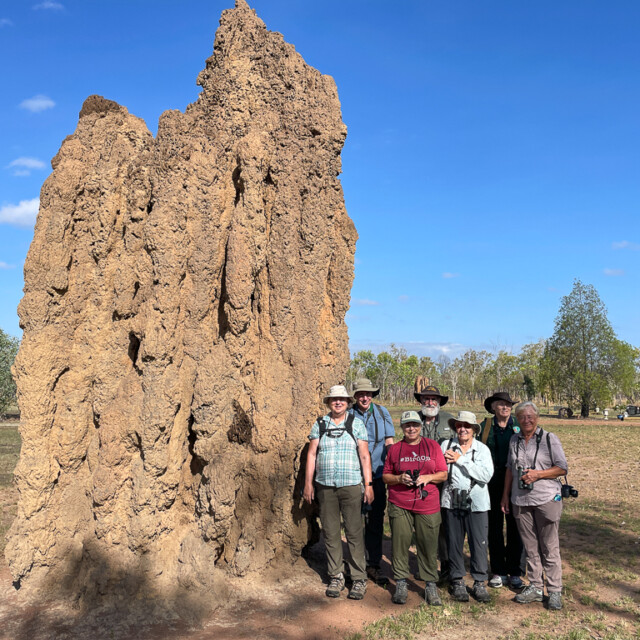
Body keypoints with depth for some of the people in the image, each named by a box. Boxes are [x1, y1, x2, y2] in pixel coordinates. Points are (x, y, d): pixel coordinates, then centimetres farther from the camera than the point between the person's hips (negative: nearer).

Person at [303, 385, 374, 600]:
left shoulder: (356, 423, 4)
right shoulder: (319, 424, 8)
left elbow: (364, 456, 2)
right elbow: (312, 454, 8)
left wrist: (368, 484, -3)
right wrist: (308, 483, 4)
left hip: (351, 485, -2)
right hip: (325, 486, 2)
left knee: (354, 532, -1)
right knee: (330, 532, 7)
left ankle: (359, 578, 9)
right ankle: (335, 576, 19)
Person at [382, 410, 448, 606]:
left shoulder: (432, 446, 8)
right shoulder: (395, 449, 9)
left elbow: (443, 474, 8)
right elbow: (385, 476, 11)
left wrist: (427, 477, -9)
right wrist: (399, 478, -8)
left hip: (427, 504, 0)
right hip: (399, 504, 0)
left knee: (428, 546, 1)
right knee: (400, 544, 0)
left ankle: (431, 586, 14)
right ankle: (401, 584, 15)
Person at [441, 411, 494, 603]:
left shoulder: (482, 449, 3)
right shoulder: (446, 446, 5)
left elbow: (486, 475, -11)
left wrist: (461, 460, -12)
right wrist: (446, 462, -13)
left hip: (476, 503, -1)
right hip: (452, 502, 1)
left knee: (479, 544, 1)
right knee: (454, 543, 8)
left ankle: (479, 583, 17)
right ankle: (457, 581, 23)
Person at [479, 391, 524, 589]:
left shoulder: (519, 425, 5)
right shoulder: (485, 426, 5)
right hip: (492, 483, 0)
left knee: (514, 527, 5)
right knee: (494, 527, 6)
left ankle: (515, 572, 17)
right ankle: (498, 572, 17)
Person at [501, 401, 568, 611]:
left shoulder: (549, 439, -4)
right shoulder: (514, 440, 10)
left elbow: (563, 468, -4)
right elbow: (510, 469, 18)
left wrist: (537, 474, -15)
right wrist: (505, 495, 15)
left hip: (546, 499, -4)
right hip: (520, 501, 4)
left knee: (549, 547, 0)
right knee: (530, 547, 10)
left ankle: (554, 591, 10)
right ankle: (535, 587, 19)